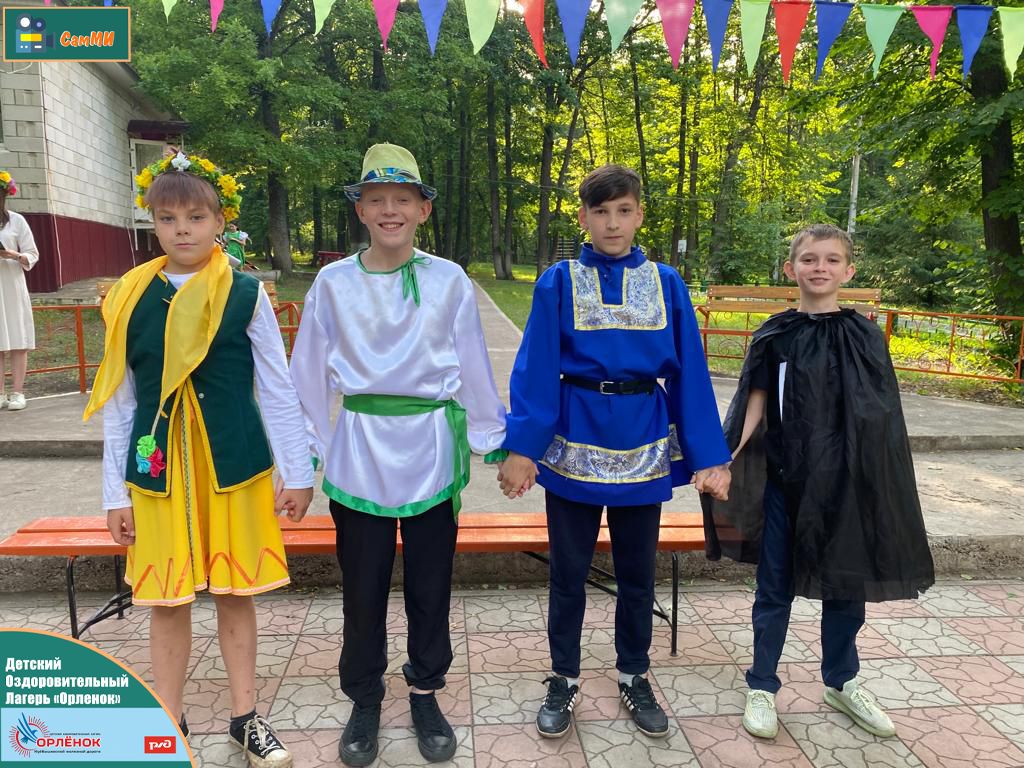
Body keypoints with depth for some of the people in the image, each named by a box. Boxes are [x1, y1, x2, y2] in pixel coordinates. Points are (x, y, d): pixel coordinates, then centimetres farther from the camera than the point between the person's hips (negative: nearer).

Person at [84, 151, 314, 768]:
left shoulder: (246, 294, -3)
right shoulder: (132, 296, 2)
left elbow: (279, 389, 0)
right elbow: (118, 400, 6)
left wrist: (297, 472, -1)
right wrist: (116, 492, 6)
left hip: (234, 466, -1)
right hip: (158, 469, 2)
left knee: (235, 591, 9)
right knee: (167, 597, 10)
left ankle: (247, 716, 28)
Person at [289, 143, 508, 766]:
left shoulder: (449, 281, -2)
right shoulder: (333, 283, 0)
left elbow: (474, 369, 3)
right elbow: (310, 376, 5)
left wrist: (496, 444, 6)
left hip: (432, 452, 0)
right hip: (358, 454, 1)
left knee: (431, 584, 12)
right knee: (363, 587, 12)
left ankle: (426, 695, 34)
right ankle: (365, 701, 33)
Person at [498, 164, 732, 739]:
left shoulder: (666, 284, 2)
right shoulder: (559, 283, -2)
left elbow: (689, 371, 1)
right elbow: (535, 370, -6)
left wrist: (708, 455, -2)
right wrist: (523, 446, -13)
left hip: (643, 447, 2)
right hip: (574, 444, -1)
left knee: (638, 570, 14)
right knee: (569, 569, 10)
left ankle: (635, 677, 35)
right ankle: (564, 679, 30)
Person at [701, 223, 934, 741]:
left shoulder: (864, 337, 0)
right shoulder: (775, 335, -2)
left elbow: (882, 419, 3)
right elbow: (756, 402, -1)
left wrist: (880, 482, 0)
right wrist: (729, 461, -13)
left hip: (845, 480, 2)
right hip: (783, 478, -1)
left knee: (847, 582, 14)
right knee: (775, 586, 9)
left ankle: (841, 682, 37)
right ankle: (762, 687, 25)